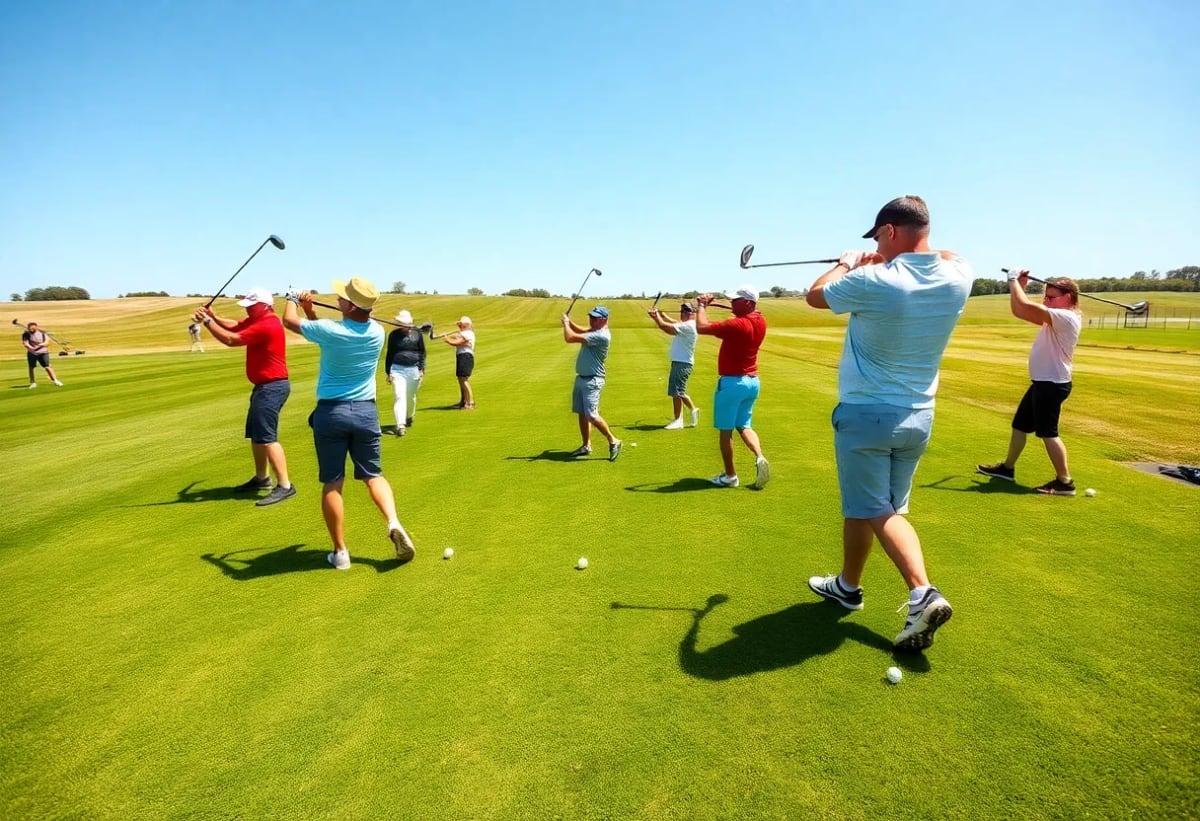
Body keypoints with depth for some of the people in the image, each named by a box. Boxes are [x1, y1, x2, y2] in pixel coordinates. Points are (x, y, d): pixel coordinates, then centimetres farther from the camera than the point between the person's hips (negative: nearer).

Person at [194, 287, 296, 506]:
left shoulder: (267, 326, -20)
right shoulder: (258, 320, 12)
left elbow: (231, 340, -18)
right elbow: (235, 325, 13)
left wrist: (207, 322, -9)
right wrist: (213, 317, -4)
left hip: (272, 387, -11)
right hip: (264, 386, 11)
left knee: (266, 437, -15)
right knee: (255, 434, 19)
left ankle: (285, 486, -15)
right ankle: (261, 478, 32)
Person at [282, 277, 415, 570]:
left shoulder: (330, 331, -14)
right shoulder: (377, 332, -2)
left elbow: (289, 320, 6)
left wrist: (293, 298, 26)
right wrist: (310, 310, 19)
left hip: (331, 412, -3)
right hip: (366, 411, 3)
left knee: (332, 484, 5)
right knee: (373, 475, 12)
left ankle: (340, 552, 9)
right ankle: (394, 523, -12)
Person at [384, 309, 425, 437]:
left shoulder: (418, 334, 4)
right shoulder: (393, 335, 3)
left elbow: (422, 353, 8)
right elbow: (389, 354, 7)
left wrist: (421, 369, 1)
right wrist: (388, 372, 4)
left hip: (414, 370, 1)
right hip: (397, 370, -1)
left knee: (411, 397, 14)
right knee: (400, 397, -12)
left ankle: (409, 417, 40)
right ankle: (400, 425, -18)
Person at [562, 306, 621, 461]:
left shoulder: (601, 335, -21)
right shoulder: (594, 331, 9)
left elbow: (570, 338, -23)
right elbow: (581, 331, 29)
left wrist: (565, 323, -5)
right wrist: (569, 321, 10)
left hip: (592, 380, -10)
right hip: (581, 378, 10)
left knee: (591, 415, -15)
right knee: (582, 413, 13)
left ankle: (613, 441, -2)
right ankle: (586, 446, 23)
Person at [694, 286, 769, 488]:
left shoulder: (736, 325, -22)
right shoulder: (760, 321, 2)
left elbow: (701, 327, -20)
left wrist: (702, 306, -1)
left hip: (732, 382, -8)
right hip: (753, 381, 8)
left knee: (725, 430, 5)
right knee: (744, 425, 18)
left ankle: (730, 475, 11)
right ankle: (760, 458, -6)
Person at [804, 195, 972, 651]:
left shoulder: (874, 282, -21)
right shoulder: (958, 277, -4)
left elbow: (815, 295, -3)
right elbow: (947, 256, 23)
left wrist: (847, 263, 14)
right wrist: (890, 260, 17)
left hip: (866, 414, -6)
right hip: (919, 417, 6)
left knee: (868, 510, 5)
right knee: (889, 510, 14)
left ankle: (922, 594, 6)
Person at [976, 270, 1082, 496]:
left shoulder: (1067, 317, -20)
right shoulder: (1055, 317, 10)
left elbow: (1024, 306, -28)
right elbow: (1019, 311, 12)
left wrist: (1014, 280, -14)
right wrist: (1020, 285, 1)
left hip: (1052, 384, -10)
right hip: (1042, 383, 10)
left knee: (1048, 432, -6)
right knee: (1020, 425, 18)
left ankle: (1065, 482, 1)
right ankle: (1007, 468, 31)